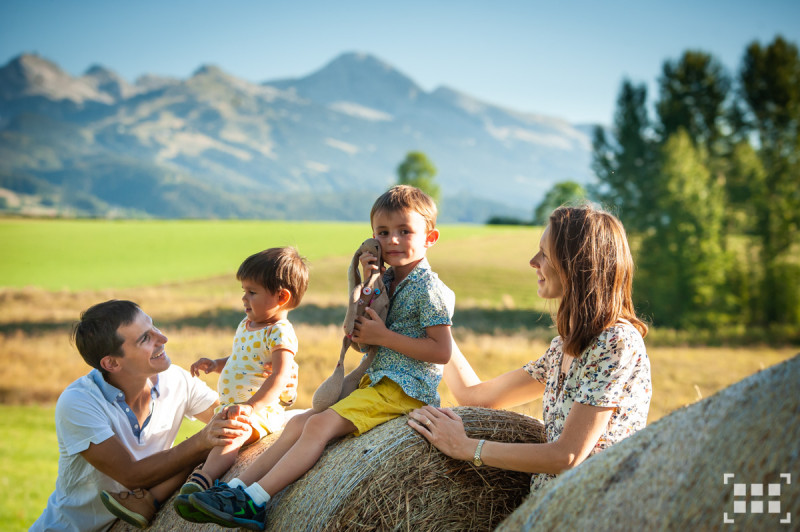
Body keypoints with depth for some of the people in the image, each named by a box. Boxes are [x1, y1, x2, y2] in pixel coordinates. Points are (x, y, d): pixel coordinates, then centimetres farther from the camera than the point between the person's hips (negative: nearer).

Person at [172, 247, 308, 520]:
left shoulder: (279, 333, -15)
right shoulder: (246, 325, 16)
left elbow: (280, 376, -28)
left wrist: (251, 406, -40)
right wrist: (215, 364, 10)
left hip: (261, 410, -12)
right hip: (229, 407, 12)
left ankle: (201, 480, -53)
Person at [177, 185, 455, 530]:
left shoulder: (428, 289, -12)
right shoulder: (387, 279, 14)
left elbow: (442, 351, -19)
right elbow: (359, 335, 14)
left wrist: (384, 336, -18)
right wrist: (366, 283, 0)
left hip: (404, 389, -9)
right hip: (376, 381, 10)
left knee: (320, 425, -23)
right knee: (298, 423, 0)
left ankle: (254, 502, -27)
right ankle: (237, 487, -2)